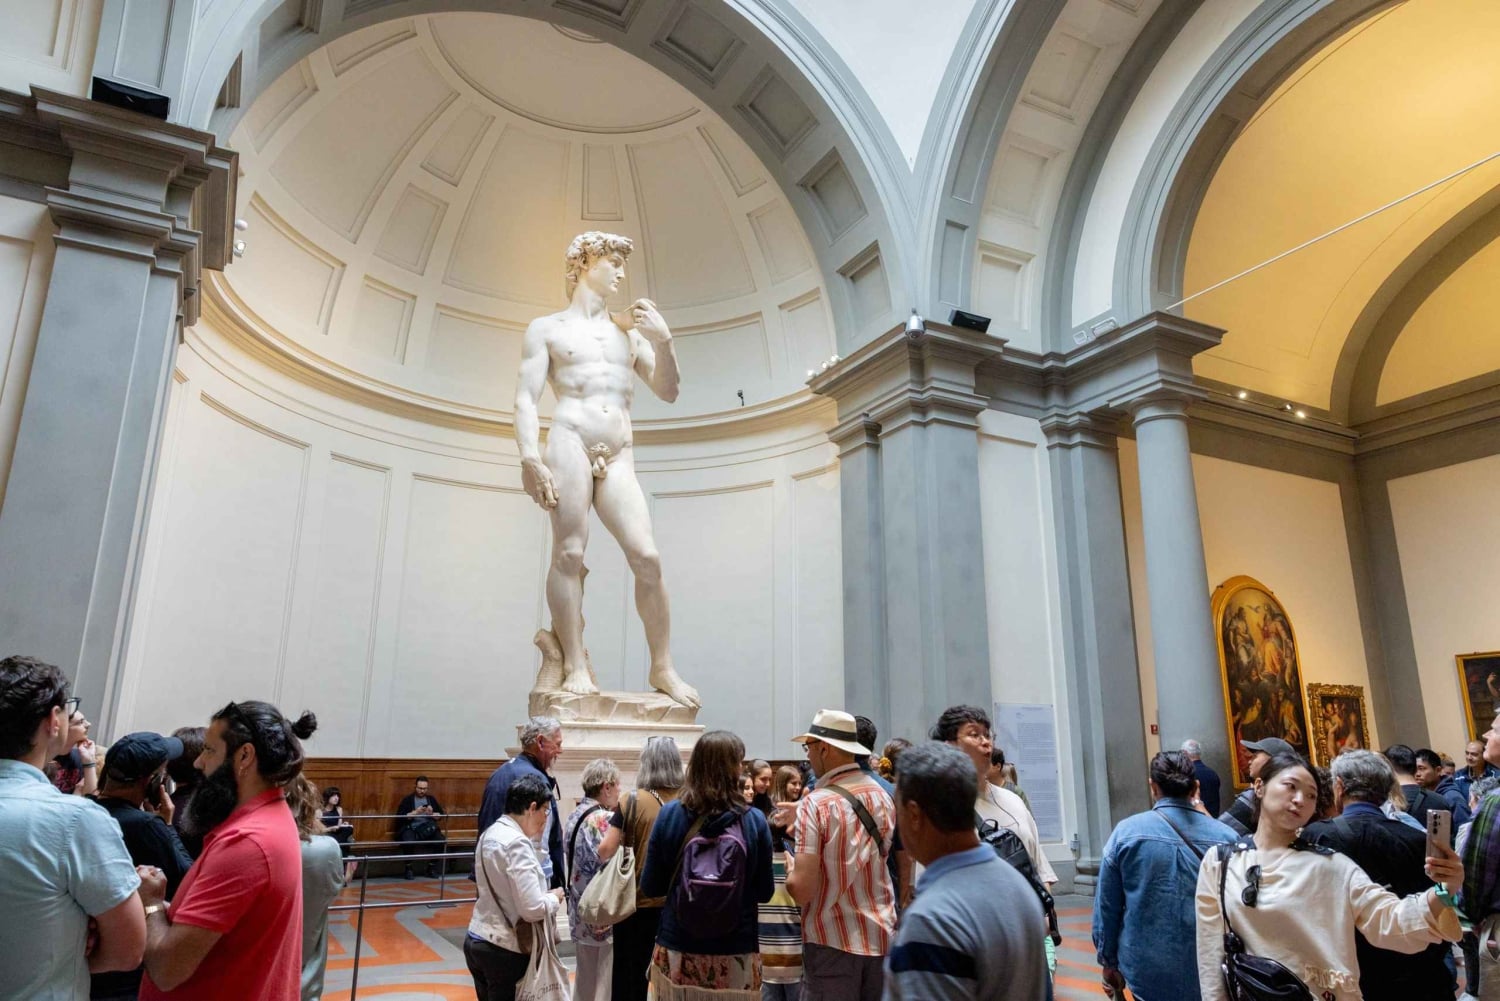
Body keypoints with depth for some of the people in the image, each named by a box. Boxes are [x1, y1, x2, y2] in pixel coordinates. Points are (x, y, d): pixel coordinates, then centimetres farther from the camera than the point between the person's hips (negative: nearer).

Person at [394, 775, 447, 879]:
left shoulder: (431, 799, 16)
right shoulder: (407, 799, 6)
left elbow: (440, 815, 14)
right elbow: (400, 817, -6)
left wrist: (431, 814, -6)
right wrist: (415, 812, -15)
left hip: (428, 829, 3)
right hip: (411, 828, -3)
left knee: (442, 840, -25)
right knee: (409, 842, -37)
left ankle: (431, 867, -4)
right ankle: (408, 868, -13)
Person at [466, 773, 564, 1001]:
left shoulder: (490, 834, 7)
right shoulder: (517, 843, -20)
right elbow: (532, 908, -22)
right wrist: (554, 898, -4)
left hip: (476, 941, 8)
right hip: (505, 950, -8)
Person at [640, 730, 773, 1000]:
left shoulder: (670, 814, -9)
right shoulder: (754, 820, -11)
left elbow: (650, 887, -2)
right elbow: (765, 892, -2)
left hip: (677, 951, 1)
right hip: (737, 954, -1)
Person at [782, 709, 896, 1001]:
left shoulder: (816, 803, -16)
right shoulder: (883, 796, 3)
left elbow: (802, 889, -20)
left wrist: (791, 871, 2)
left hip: (832, 942, -6)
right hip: (882, 936, 6)